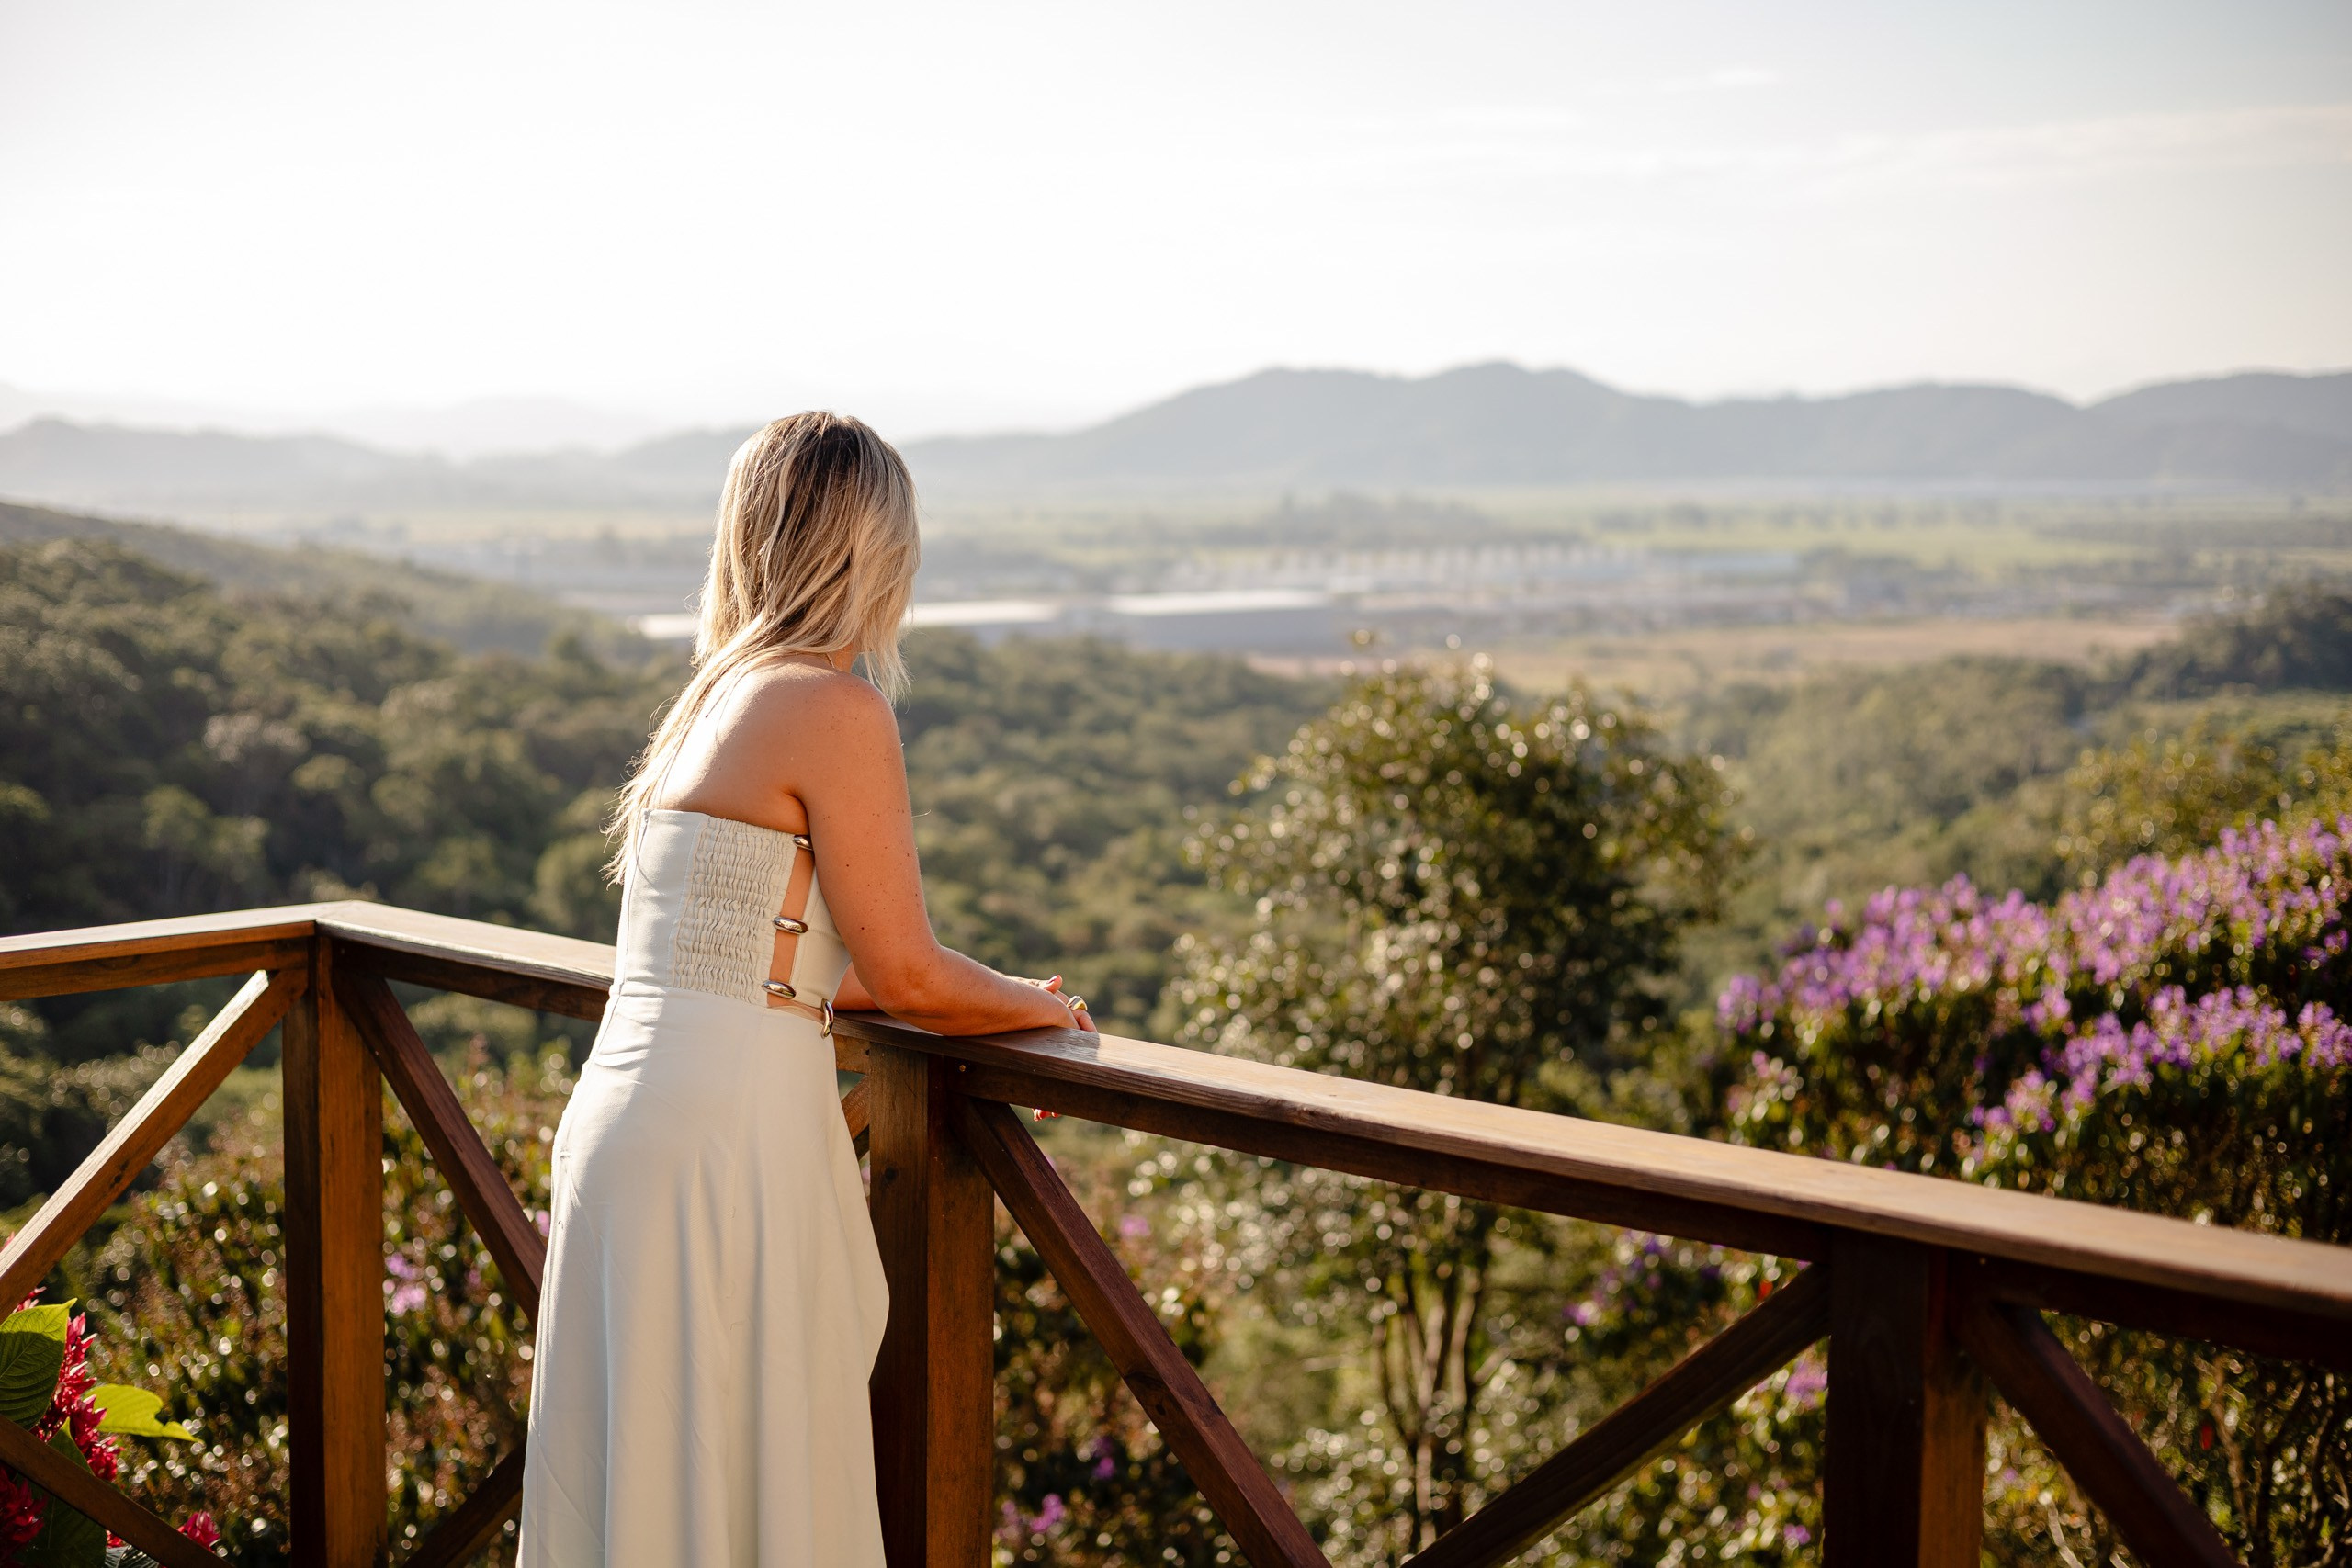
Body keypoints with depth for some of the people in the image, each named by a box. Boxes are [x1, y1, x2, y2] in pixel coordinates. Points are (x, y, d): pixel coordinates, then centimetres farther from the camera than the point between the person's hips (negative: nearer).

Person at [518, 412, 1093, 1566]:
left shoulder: (712, 697, 14)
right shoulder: (839, 708, -11)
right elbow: (906, 976, -9)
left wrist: (989, 996, 21)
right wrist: (1038, 1006, 10)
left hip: (625, 1111, 8)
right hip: (723, 1134, -8)